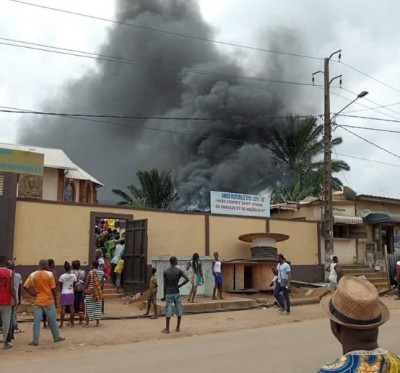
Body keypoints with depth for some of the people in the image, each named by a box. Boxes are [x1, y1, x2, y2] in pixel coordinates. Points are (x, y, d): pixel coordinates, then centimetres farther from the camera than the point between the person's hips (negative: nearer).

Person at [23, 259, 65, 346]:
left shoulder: (32, 275, 1)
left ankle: (35, 340, 2)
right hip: (49, 301, -2)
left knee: (36, 321, 3)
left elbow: (25, 286, -6)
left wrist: (33, 294, 0)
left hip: (37, 301, 2)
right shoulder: (49, 274, -7)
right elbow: (53, 289, -6)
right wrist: (55, 300, 4)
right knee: (52, 320, 10)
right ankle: (57, 337, 20)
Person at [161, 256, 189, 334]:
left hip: (168, 294, -1)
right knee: (179, 310, 11)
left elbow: (165, 285, -2)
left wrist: (164, 295, 4)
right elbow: (187, 279, -14)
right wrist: (180, 285, 0)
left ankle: (167, 329, 1)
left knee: (168, 311, -1)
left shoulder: (165, 272, -2)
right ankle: (178, 327, 15)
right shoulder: (179, 271, -2)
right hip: (177, 293, 1)